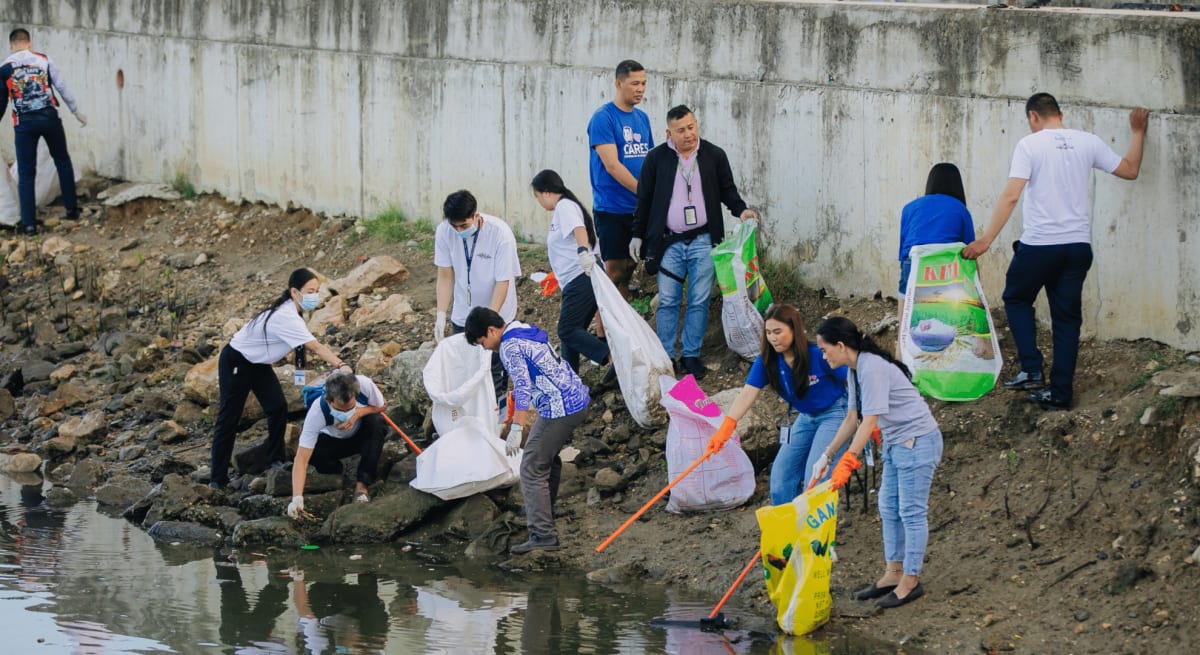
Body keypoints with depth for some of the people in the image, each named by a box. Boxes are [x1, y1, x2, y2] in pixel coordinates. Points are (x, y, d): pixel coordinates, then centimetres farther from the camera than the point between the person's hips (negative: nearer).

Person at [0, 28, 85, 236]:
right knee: (62, 161, 21)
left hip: (24, 123, -1)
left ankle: (29, 223, 2)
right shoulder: (44, 61, 0)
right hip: (49, 117, 1)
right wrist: (76, 111, 13)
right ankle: (71, 209, 22)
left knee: (26, 173, 5)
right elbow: (62, 88, 3)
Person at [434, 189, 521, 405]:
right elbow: (445, 276, -6)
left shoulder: (500, 234, -24)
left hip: (497, 315, -3)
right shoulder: (444, 232, -14)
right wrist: (441, 315, -14)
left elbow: (503, 282, -21)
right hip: (462, 315, 3)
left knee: (494, 370, -5)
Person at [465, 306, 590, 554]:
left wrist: (517, 428, -25)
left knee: (532, 469, -8)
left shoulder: (510, 347, -14)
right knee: (547, 457, 29)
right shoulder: (525, 331, 16)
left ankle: (543, 534, -14)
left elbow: (522, 386, -23)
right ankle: (543, 510, 47)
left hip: (559, 411, -10)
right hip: (579, 401, 10)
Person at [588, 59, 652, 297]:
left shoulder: (642, 118, 13)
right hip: (612, 208, -6)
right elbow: (612, 165, -17)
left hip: (639, 208, 6)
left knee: (628, 269, 8)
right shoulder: (603, 118, -9)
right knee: (615, 271, -7)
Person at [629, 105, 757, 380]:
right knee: (667, 302, 1)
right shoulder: (656, 158, 0)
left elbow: (727, 190, 10)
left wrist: (741, 210, -9)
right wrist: (637, 235, 7)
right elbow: (644, 199, 7)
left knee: (699, 302, 2)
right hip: (668, 242, -1)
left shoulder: (715, 156, 2)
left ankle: (691, 355, 11)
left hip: (703, 242, 1)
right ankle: (665, 356, 8)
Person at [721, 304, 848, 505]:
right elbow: (747, 395, -21)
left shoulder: (818, 355, -25)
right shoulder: (766, 362, -11)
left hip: (834, 413, -6)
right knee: (781, 474, 4)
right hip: (805, 418, 6)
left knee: (816, 475, -17)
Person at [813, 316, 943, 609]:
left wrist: (847, 463, -28)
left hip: (917, 441, -11)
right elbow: (852, 418, 14)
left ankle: (910, 581, 5)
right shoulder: (856, 370, 7)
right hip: (895, 443, 11)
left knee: (911, 511, -3)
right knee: (888, 508, 15)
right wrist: (827, 455, 12)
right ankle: (893, 573, 24)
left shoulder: (873, 368, -24)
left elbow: (869, 421, -28)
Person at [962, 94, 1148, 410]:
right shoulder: (1088, 142, 4)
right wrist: (1138, 133, 27)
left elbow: (1011, 196, -16)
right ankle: (1061, 392, 10)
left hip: (1038, 244, -4)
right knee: (1067, 317, 10)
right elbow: (1130, 170, 13)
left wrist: (986, 239, -15)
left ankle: (1032, 369, 5)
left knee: (1017, 300, 19)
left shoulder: (1030, 144, -8)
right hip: (1078, 245, 4)